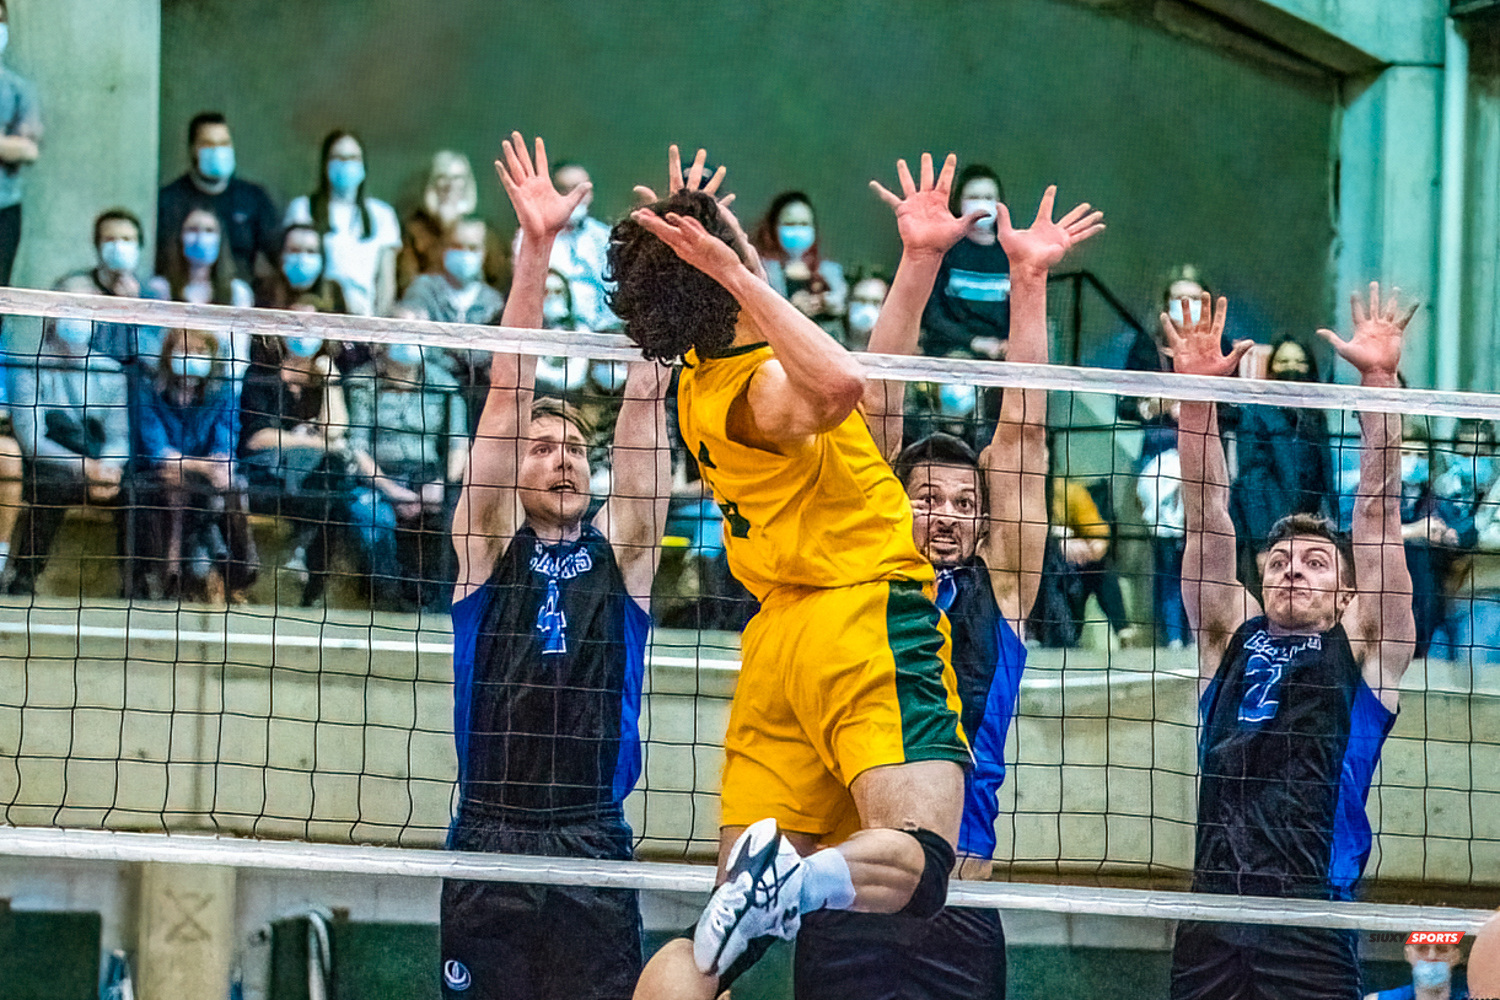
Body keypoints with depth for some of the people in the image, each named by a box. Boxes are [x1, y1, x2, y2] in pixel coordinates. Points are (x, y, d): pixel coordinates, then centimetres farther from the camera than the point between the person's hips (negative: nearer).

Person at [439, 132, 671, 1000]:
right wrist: (535, 250, -9)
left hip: (596, 851, 1)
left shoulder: (620, 548, 11)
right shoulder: (488, 540, 7)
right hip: (490, 843, -1)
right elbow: (508, 394, -1)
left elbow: (645, 402, 3)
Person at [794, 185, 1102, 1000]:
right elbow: (878, 415, 6)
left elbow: (1021, 431, 11)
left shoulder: (999, 591, 13)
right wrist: (918, 267, 0)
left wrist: (1030, 281, 7)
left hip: (962, 905, 2)